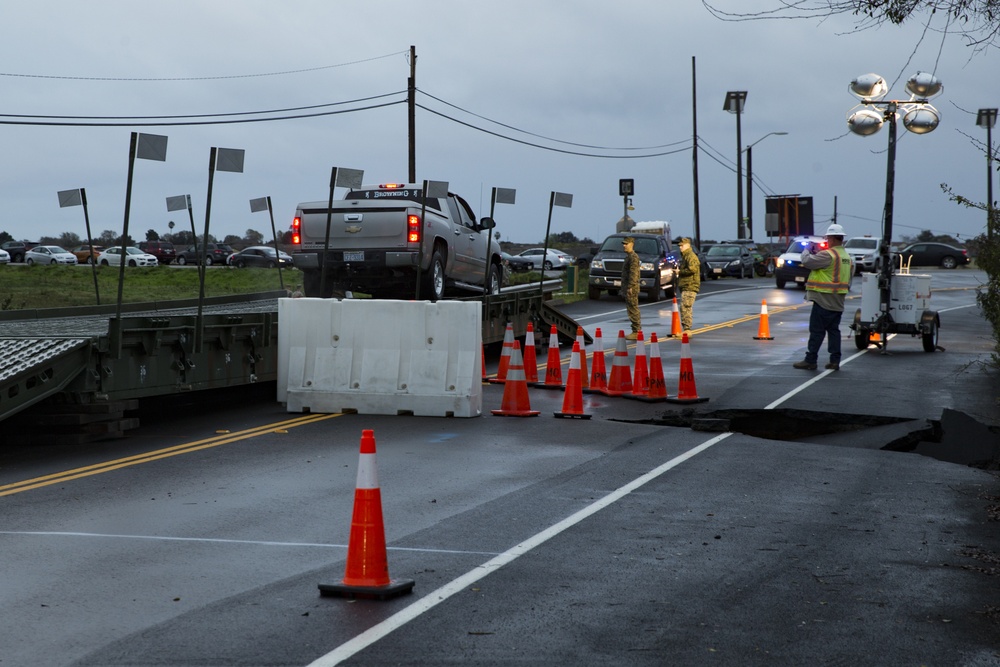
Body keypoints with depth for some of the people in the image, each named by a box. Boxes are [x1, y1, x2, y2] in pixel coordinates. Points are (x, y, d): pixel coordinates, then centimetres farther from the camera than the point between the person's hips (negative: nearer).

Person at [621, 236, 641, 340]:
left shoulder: (633, 257, -13)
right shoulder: (628, 256, 19)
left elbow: (633, 273, -20)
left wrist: (630, 287, -24)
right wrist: (624, 288, 22)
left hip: (632, 288, -11)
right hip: (627, 287, 11)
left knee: (633, 310, -9)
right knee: (633, 310, 12)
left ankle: (636, 332, -9)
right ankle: (636, 331, 16)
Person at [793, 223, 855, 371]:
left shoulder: (828, 255, -17)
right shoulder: (848, 258, 13)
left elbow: (807, 261, -17)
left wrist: (807, 250, 3)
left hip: (824, 300, -8)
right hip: (838, 302, 8)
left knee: (817, 331, -4)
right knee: (833, 330, 12)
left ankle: (810, 360, -1)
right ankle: (835, 361, 10)